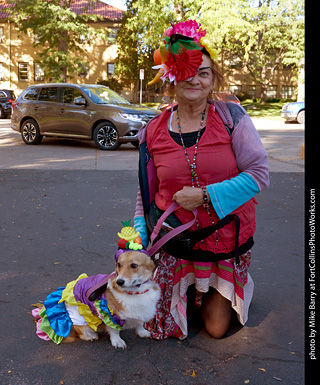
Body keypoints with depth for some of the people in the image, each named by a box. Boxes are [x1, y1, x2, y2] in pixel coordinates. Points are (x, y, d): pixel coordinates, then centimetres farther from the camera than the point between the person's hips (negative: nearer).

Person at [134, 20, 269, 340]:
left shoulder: (232, 117, -10)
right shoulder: (153, 133, -3)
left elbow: (259, 174, -14)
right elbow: (146, 193, 5)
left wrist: (206, 196, -22)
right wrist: (138, 242, 0)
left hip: (226, 239, -1)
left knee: (217, 328, 11)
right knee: (165, 327, 13)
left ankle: (215, 290, 41)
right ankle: (188, 289, 41)